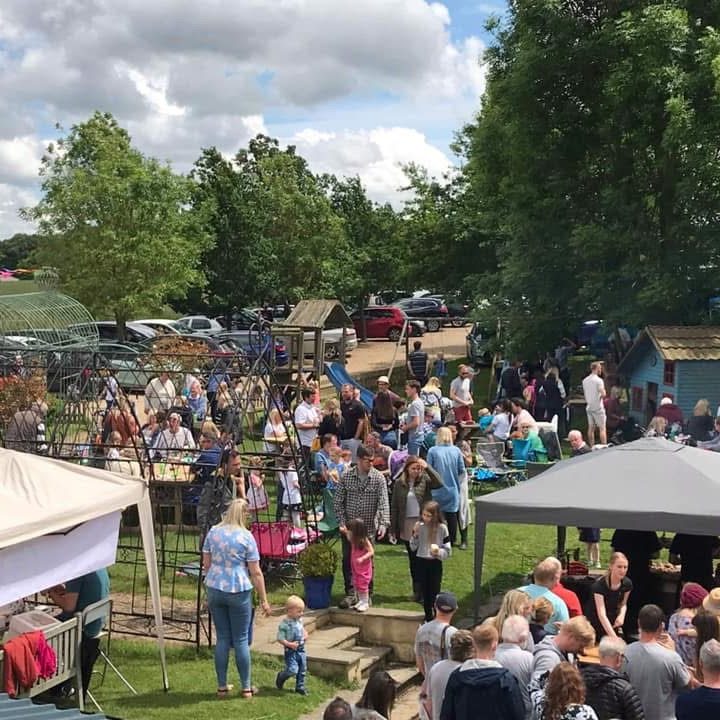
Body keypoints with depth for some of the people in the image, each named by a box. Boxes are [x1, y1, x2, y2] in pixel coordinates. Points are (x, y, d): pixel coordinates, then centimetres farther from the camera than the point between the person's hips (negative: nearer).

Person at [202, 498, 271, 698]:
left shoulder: (213, 532, 3)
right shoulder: (246, 537, -9)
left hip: (215, 590, 4)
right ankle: (246, 687, 13)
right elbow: (256, 572, -7)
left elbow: (206, 563, 9)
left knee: (222, 638, 11)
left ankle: (222, 687, 17)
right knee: (241, 640, 5)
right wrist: (264, 600, -1)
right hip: (239, 591, -4)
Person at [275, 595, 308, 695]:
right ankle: (281, 677, 18)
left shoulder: (299, 620, 3)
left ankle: (300, 687, 28)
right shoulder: (284, 623, -19)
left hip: (301, 649, 7)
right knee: (293, 670, -13)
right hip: (290, 651, -7)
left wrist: (305, 634, 3)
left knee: (302, 670, 12)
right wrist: (289, 644, -25)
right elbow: (280, 639, -17)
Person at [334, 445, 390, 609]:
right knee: (348, 561, 1)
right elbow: (338, 501, 1)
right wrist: (342, 523, -8)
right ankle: (350, 594, 9)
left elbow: (383, 502, -13)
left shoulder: (378, 478, -6)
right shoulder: (346, 476, -3)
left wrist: (384, 523, -26)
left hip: (369, 528, -1)